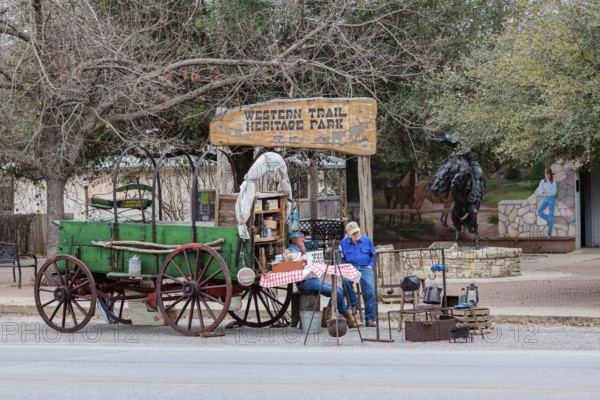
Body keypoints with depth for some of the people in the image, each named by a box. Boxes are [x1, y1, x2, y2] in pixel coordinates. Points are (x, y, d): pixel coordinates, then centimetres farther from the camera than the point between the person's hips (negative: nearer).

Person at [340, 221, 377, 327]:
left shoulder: (367, 241, 16)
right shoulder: (343, 243, 14)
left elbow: (374, 256, 19)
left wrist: (371, 266, 2)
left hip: (365, 268, 0)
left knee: (370, 288, -27)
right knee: (345, 280, -38)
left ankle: (370, 318, -24)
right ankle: (353, 304, -17)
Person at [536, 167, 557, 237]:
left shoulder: (553, 182, -1)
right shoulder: (542, 182, 5)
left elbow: (553, 192, -11)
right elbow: (540, 192, -4)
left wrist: (543, 191, -11)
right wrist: (547, 191, -19)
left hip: (551, 199, -2)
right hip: (544, 199, 2)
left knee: (551, 215, -7)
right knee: (539, 212, -16)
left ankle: (549, 231, -3)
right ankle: (548, 219, 11)